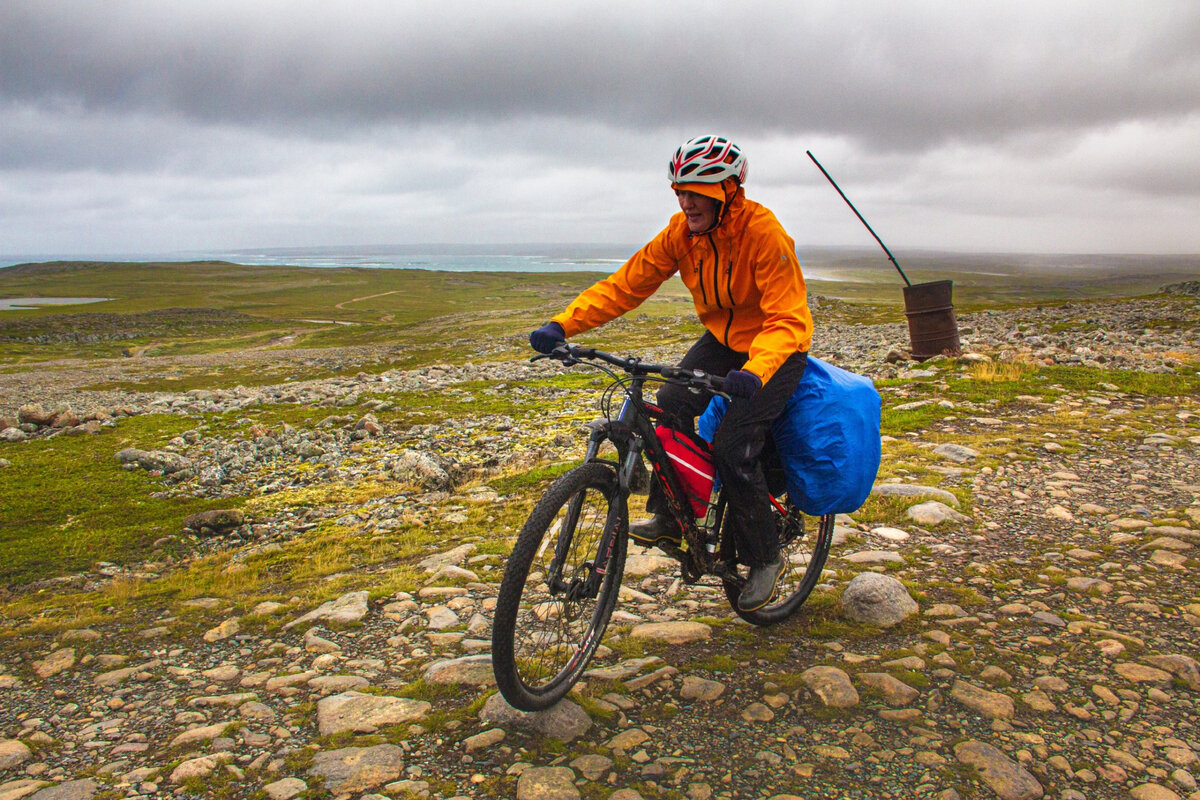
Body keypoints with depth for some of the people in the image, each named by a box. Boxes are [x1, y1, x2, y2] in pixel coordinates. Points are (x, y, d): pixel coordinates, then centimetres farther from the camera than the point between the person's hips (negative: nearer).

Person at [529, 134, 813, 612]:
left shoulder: (765, 233, -27)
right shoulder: (681, 232, -10)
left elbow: (788, 319, -32)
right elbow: (626, 285, -11)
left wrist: (754, 373, -52)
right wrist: (562, 325, -23)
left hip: (776, 349, -6)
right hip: (721, 340, 6)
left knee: (732, 447, -18)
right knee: (671, 404, -18)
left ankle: (765, 559, 3)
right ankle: (671, 517, 1)